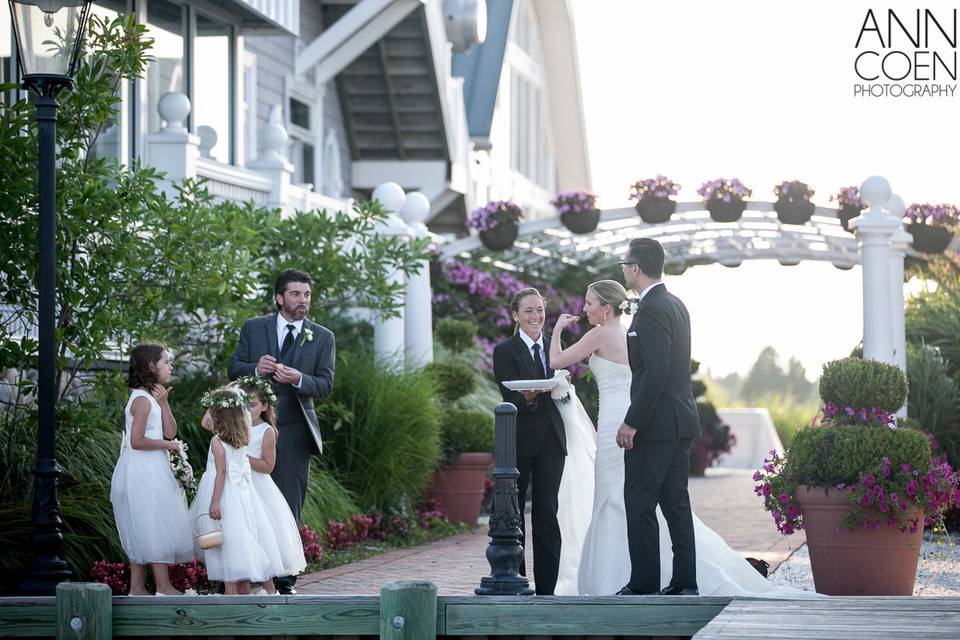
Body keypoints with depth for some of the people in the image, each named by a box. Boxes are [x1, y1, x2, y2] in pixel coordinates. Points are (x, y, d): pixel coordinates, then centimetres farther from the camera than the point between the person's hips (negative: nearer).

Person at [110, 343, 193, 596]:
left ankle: (137, 587, 13)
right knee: (157, 528, -7)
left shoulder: (152, 398, 15)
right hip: (144, 472, -10)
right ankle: (163, 586, -5)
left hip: (151, 473, 10)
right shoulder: (142, 400, -15)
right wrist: (167, 444, -11)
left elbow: (170, 432, 7)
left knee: (143, 532, 11)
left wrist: (163, 403, -3)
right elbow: (137, 441, -23)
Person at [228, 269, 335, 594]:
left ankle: (284, 579, 4)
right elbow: (234, 369, 6)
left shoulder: (322, 338, 9)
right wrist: (256, 368, -16)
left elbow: (325, 384, 2)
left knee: (289, 506, -1)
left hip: (294, 430, 0)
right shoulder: (253, 328, 9)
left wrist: (298, 379, -18)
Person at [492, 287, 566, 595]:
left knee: (547, 512, 3)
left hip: (551, 439, 4)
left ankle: (546, 587, 5)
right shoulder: (505, 351, -3)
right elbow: (510, 399, -11)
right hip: (519, 439, -4)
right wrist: (527, 398, -32)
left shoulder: (554, 346, 12)